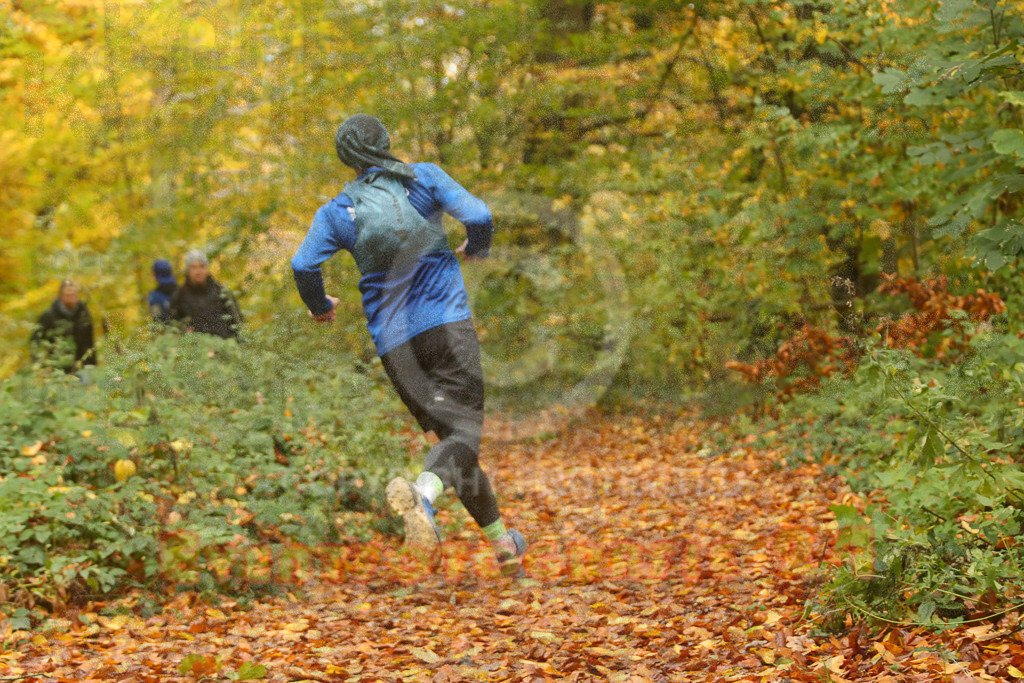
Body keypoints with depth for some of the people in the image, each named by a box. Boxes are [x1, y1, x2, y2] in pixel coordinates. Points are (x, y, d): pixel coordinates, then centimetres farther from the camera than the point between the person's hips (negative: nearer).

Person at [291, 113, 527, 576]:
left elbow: (303, 265, -7)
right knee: (464, 427, -9)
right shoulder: (424, 177, 5)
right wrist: (476, 249, 17)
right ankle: (424, 494, -41)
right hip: (447, 320, -2)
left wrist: (320, 307, 12)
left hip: (392, 340, 2)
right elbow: (479, 216, -5)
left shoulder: (338, 211, 6)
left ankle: (502, 542, 14)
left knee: (448, 430, 10)